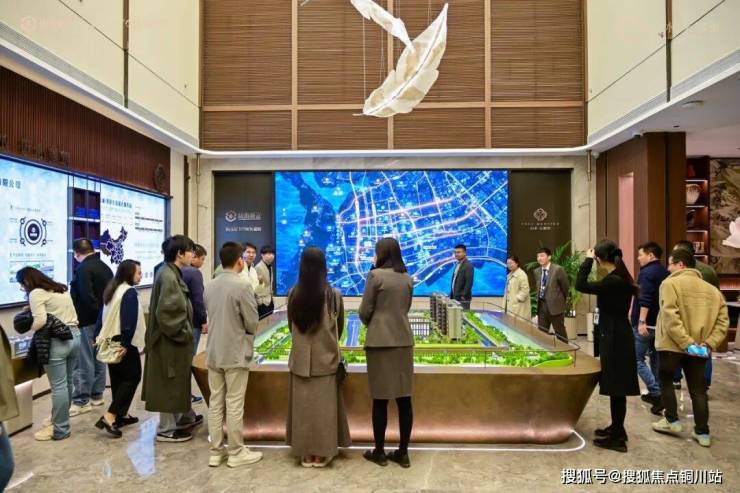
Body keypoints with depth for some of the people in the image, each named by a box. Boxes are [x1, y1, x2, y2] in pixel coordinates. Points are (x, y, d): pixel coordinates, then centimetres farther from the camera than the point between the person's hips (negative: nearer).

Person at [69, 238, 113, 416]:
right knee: (98, 358, 14)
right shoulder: (105, 267, 11)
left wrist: (96, 313, -11)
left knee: (85, 361, -3)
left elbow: (86, 298, -23)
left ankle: (82, 401, 2)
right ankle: (96, 395, 22)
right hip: (103, 320, 9)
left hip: (88, 320, -8)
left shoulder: (83, 269, -15)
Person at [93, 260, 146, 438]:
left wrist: (98, 336, 20)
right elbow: (129, 321, -22)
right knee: (132, 377, -1)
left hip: (110, 341, 9)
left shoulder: (111, 290, 12)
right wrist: (126, 343, -21)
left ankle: (122, 415, 24)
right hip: (123, 342, -9)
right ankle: (110, 416, -9)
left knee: (117, 378, 15)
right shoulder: (130, 292, -15)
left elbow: (103, 316, 16)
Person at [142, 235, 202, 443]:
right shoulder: (168, 277, -22)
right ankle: (166, 429, 17)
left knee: (176, 382, 20)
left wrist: (184, 332, 13)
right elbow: (164, 313, -25)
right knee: (169, 384, 3)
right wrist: (182, 333, -16)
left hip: (174, 339, 10)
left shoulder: (172, 273, 8)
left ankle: (177, 420, 35)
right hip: (170, 341, -10)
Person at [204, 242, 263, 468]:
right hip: (236, 353, -6)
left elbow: (210, 316, 13)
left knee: (215, 403, 12)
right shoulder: (242, 286, -17)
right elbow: (252, 323, -12)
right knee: (234, 405, 3)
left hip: (214, 352, 6)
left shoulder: (209, 286, 4)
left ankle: (216, 451, 21)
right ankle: (236, 452, 15)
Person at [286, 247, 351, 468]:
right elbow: (339, 327, 3)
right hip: (326, 358, -1)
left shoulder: (293, 294, -8)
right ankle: (322, 453, 17)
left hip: (300, 358, 2)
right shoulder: (333, 294, -12)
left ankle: (305, 453, 20)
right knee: (324, 405, 9)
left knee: (303, 404, 11)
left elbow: (291, 326, 6)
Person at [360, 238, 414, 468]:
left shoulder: (376, 275, -9)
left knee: (380, 399, 5)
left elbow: (364, 312, -6)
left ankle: (379, 452, 16)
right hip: (403, 340, 5)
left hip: (380, 341, -5)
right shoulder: (408, 279, 7)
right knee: (404, 398, 8)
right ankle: (403, 452, 17)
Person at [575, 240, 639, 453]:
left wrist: (587, 260, -14)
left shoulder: (612, 281, -22)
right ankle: (616, 428, 31)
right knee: (616, 387, 19)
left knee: (617, 388, -1)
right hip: (618, 336, 10)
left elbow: (581, 286, -25)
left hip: (614, 338, -10)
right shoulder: (621, 278, 8)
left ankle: (618, 437, 8)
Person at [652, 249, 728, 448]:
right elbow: (723, 321, 3)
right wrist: (709, 343, -3)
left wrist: (685, 342, -19)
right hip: (698, 348, 5)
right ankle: (702, 433, 17)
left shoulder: (671, 283, -9)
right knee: (698, 389, 13)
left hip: (673, 345, -5)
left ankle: (672, 421, 19)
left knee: (666, 380, 17)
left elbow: (670, 317, -20)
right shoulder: (712, 289, 10)